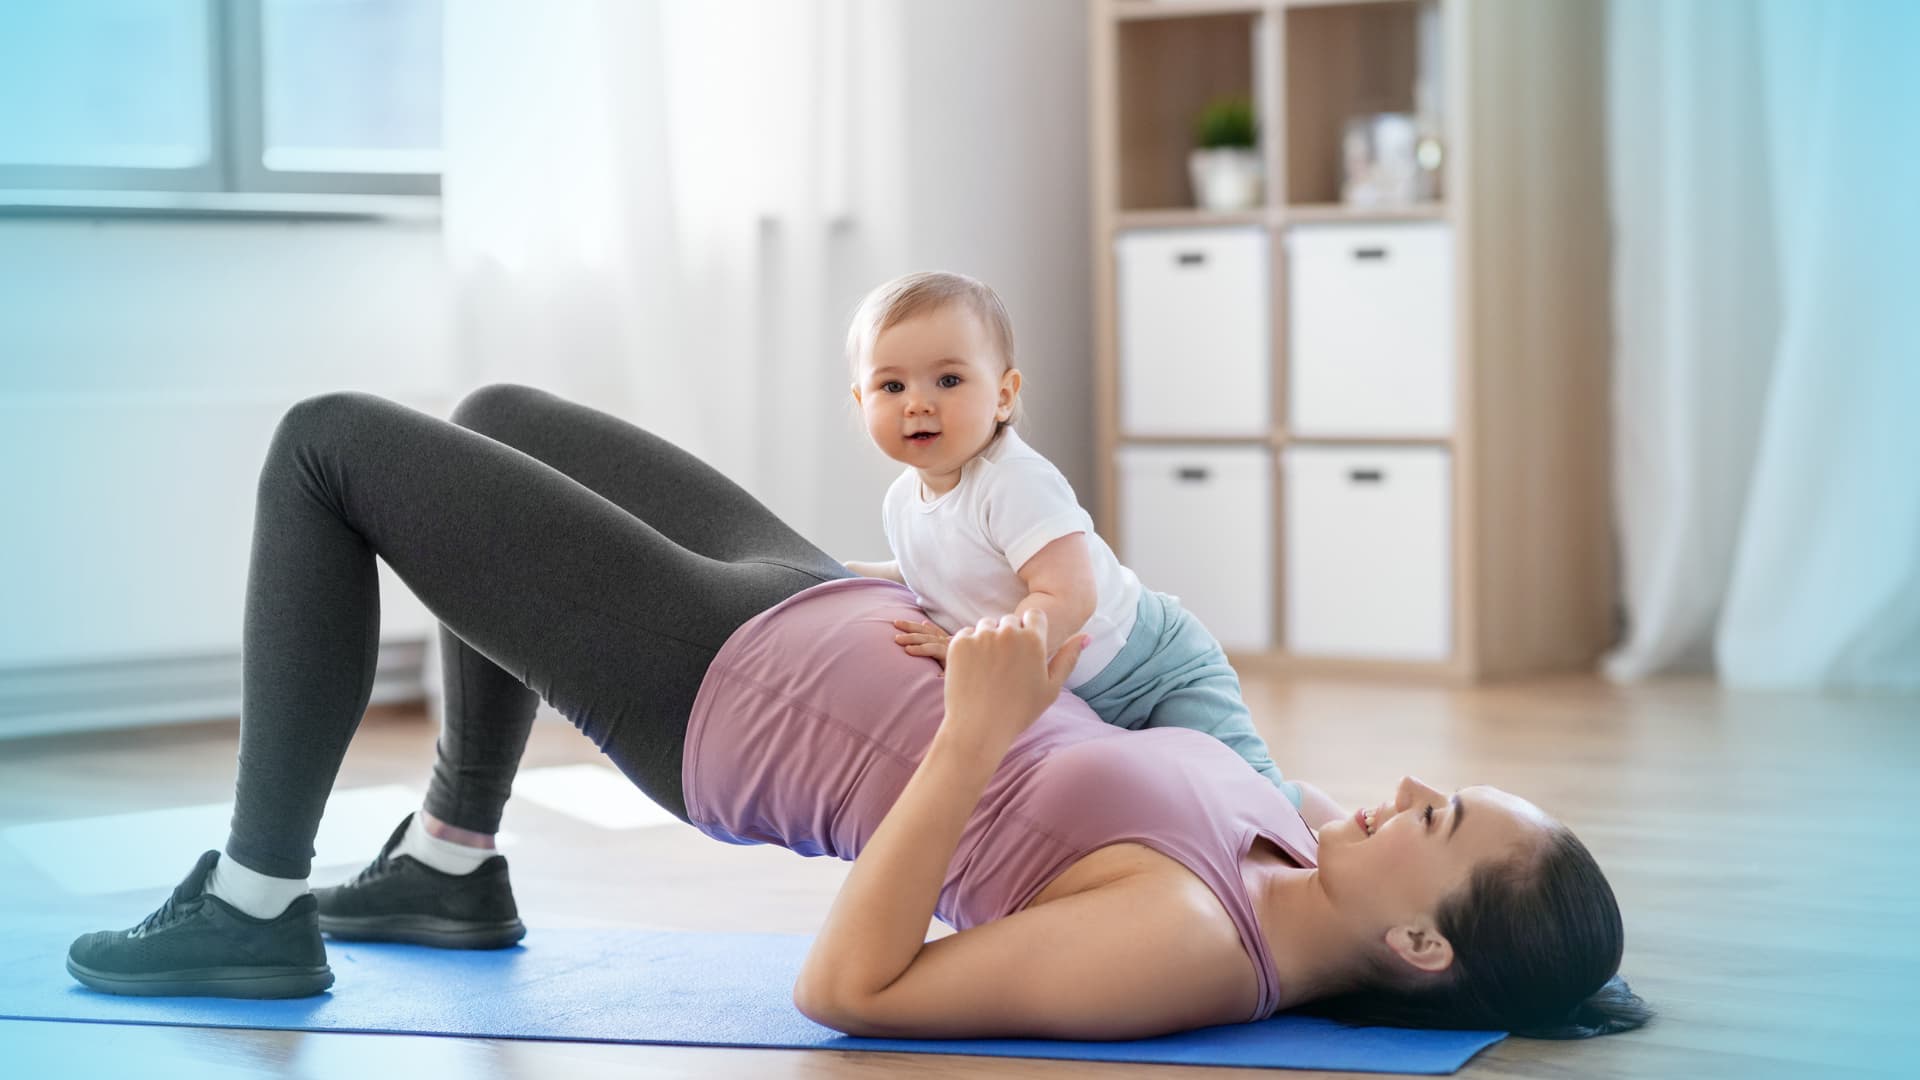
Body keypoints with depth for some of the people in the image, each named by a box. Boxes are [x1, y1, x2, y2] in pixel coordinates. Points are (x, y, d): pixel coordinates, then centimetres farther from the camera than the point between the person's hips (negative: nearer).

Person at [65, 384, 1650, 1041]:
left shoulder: (1191, 950, -32)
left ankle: (253, 909, 11)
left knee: (329, 444, -2)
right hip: (819, 617, 8)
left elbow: (845, 990, -30)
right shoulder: (1285, 860, -8)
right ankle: (451, 863, 35)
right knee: (496, 418, 26)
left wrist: (974, 735, -33)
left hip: (714, 684, -8)